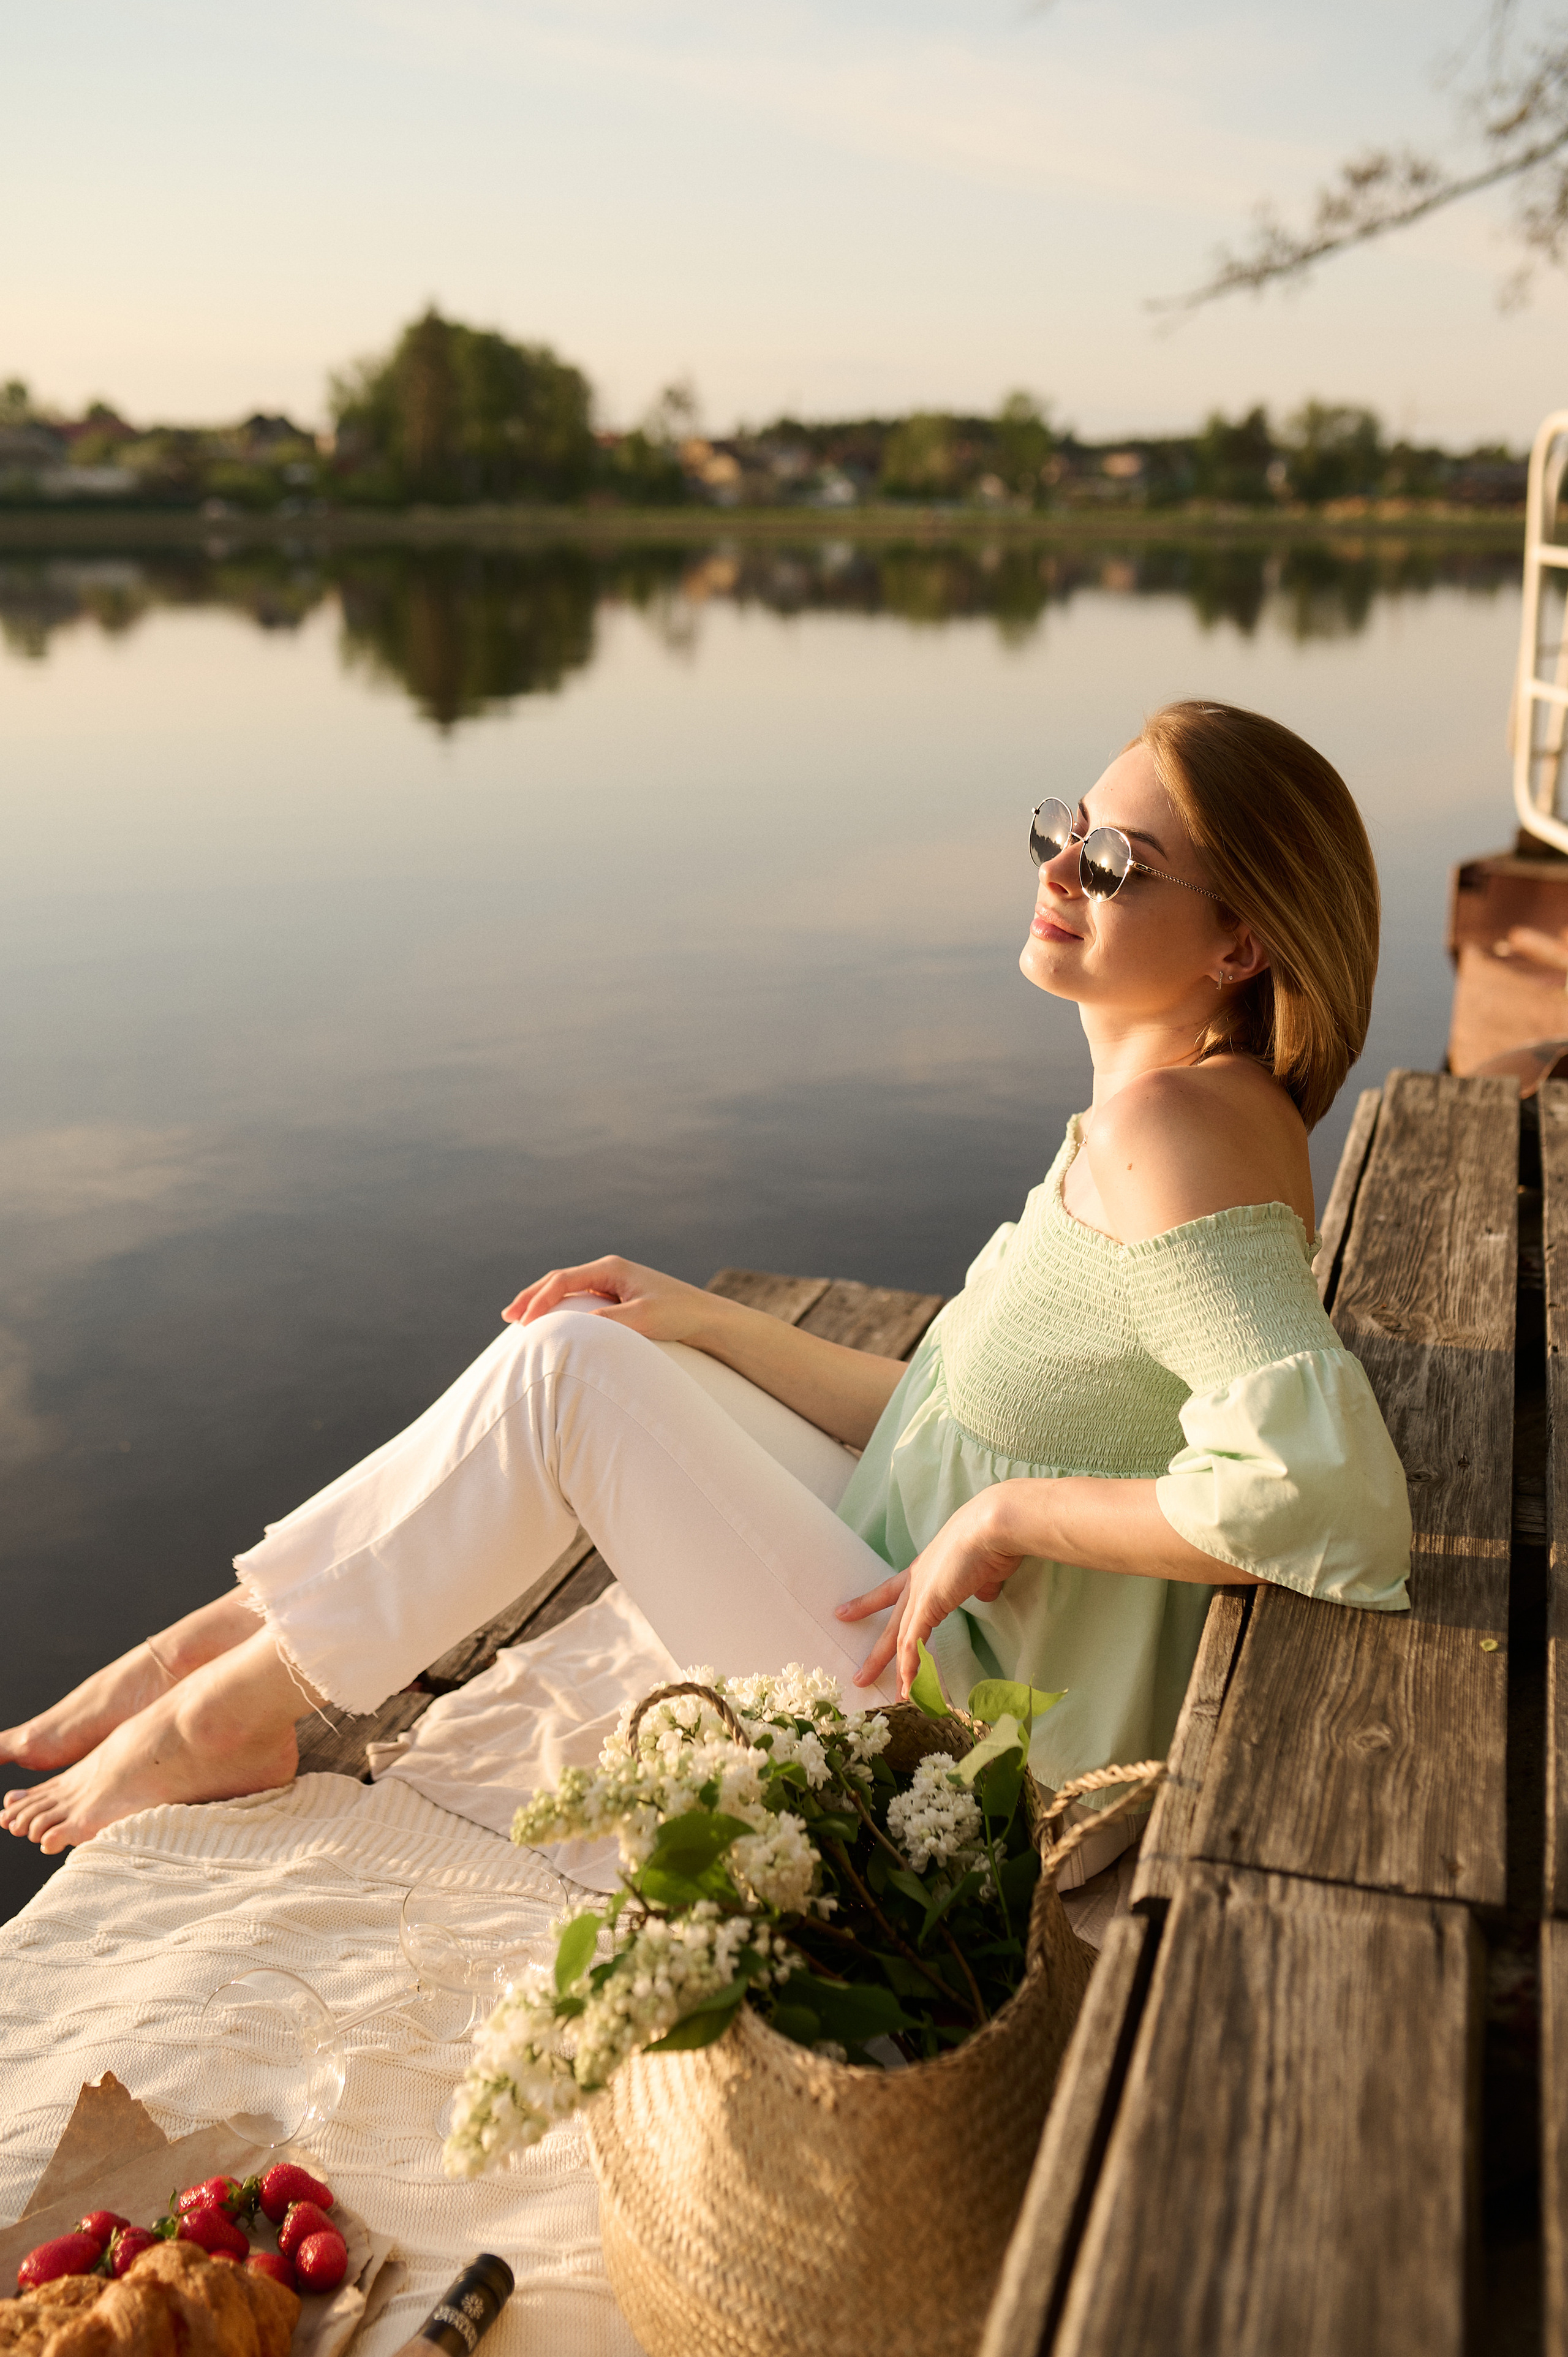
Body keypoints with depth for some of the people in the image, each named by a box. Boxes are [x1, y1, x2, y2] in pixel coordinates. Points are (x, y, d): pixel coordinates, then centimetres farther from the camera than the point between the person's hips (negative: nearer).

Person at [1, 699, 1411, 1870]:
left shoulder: (1177, 1120, -23)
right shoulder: (1145, 1113, 7)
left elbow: (1324, 1489, -36)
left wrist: (1005, 1513, -25)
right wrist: (708, 1326, 5)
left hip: (962, 1741, -9)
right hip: (925, 1614, 9)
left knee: (564, 1373, -11)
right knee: (582, 1347, 5)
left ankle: (228, 1707, 7)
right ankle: (227, 1640, 13)